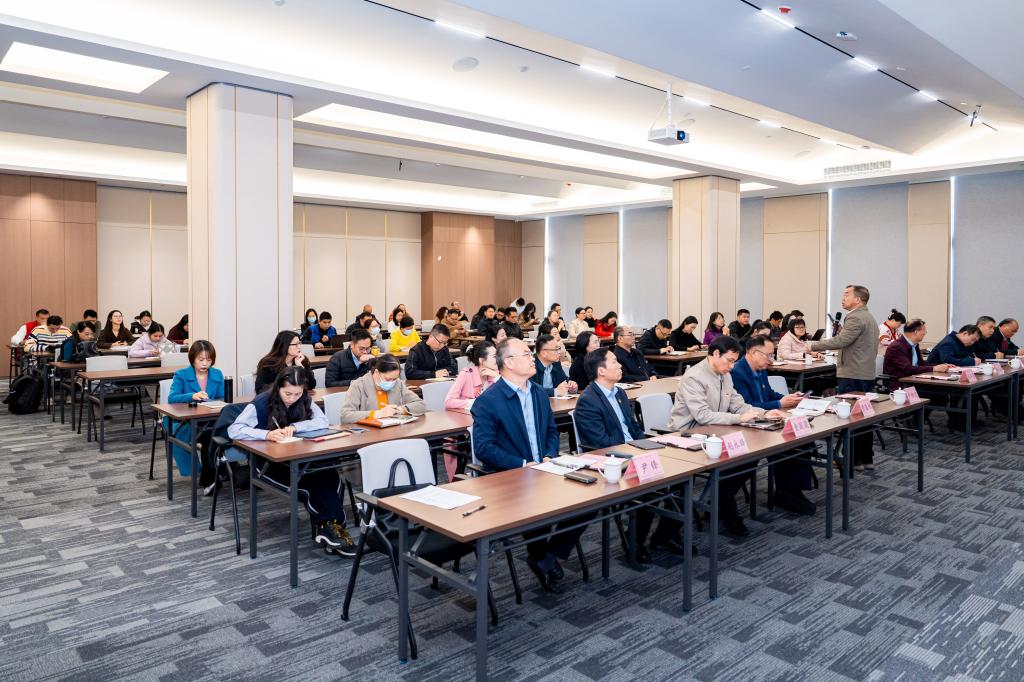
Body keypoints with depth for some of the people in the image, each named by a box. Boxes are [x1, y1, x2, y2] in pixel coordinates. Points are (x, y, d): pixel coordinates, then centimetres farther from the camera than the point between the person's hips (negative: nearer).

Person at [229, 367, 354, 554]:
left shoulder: (305, 401, 2)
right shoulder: (261, 404, -12)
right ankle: (329, 528, -16)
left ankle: (325, 528, -21)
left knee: (331, 475, -27)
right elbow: (234, 430, -21)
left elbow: (323, 422, -9)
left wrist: (295, 427, -25)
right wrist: (267, 434, -37)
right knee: (311, 483, -30)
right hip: (269, 463, -4)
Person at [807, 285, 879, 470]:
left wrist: (814, 345, -18)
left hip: (852, 376, -10)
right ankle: (867, 458, 21)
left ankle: (854, 460, 1)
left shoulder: (855, 318, -15)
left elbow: (840, 341, -26)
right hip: (867, 374, 10)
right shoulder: (869, 317, 18)